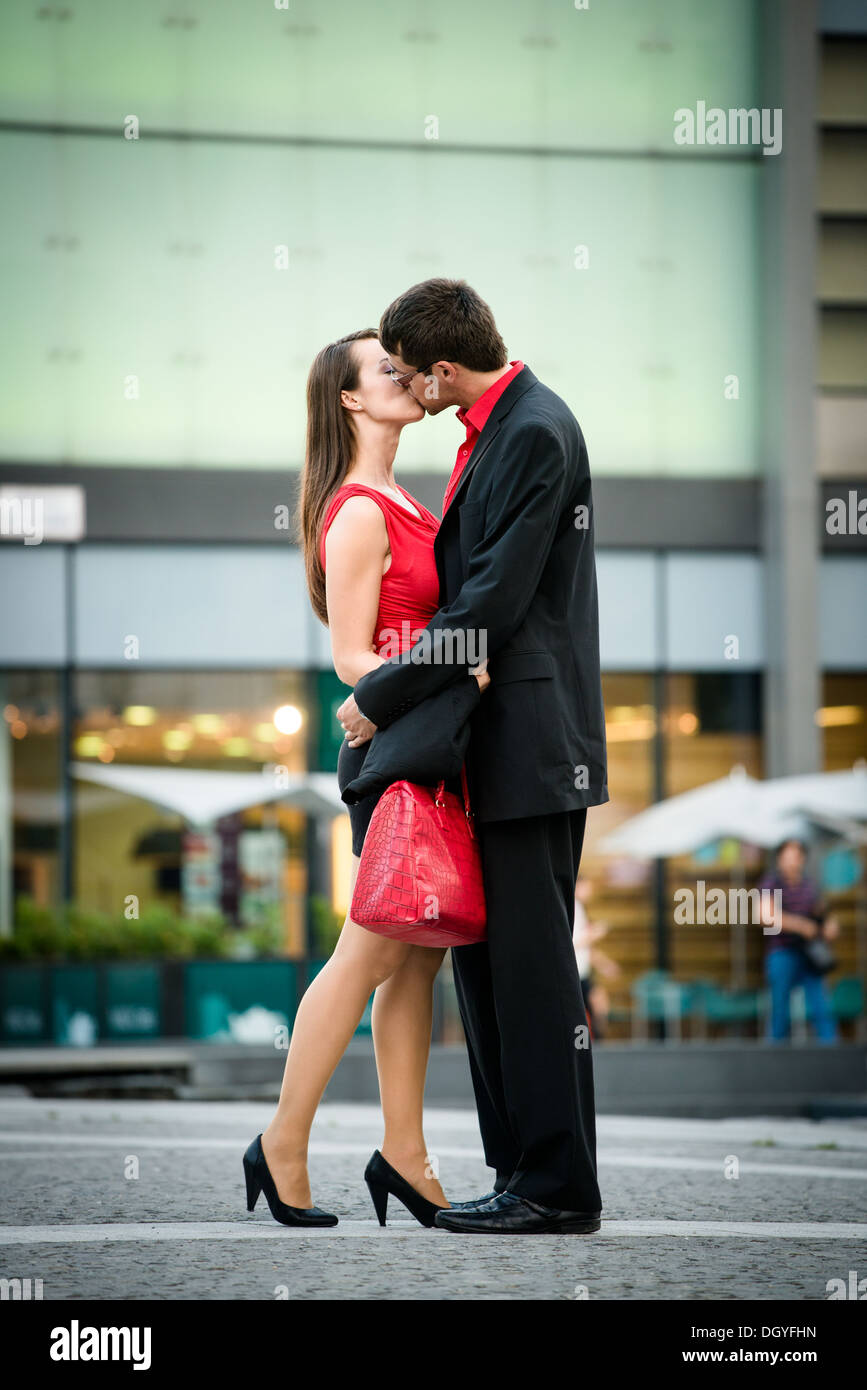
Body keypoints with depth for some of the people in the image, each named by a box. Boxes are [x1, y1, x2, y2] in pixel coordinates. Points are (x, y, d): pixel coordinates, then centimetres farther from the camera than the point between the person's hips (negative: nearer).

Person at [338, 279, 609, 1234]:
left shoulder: (536, 434, -16)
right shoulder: (492, 427, 15)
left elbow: (494, 604, -19)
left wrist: (381, 697, -14)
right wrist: (390, 689, 16)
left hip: (532, 738, -10)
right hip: (491, 741, 10)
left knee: (531, 960, -7)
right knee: (482, 957, 11)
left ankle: (557, 1189, -2)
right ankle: (523, 1171, 16)